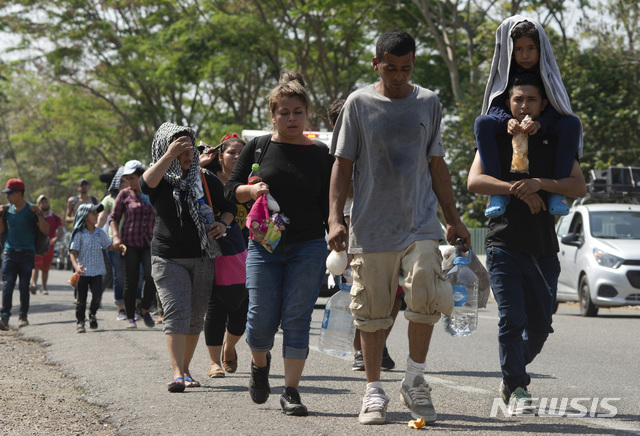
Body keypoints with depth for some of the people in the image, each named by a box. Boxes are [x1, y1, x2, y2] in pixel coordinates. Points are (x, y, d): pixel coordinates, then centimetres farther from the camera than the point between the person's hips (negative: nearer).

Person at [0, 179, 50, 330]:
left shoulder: (32, 210, -2)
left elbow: (46, 231, -6)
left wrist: (39, 215, -19)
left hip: (27, 254, -2)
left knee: (24, 286, 2)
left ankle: (23, 315, 17)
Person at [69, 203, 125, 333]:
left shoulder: (100, 232, 8)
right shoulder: (79, 234, -6)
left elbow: (108, 245, 22)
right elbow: (73, 252, -11)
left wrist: (119, 247, 1)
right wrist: (76, 266, -27)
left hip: (97, 270, 3)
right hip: (83, 272, -3)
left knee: (97, 293, -12)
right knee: (81, 298, 3)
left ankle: (92, 314, 14)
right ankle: (80, 322, 15)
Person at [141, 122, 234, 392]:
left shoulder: (207, 181, 10)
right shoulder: (161, 183, 1)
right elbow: (146, 184, -23)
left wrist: (223, 224, -2)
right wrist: (169, 155, -32)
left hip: (202, 259, 3)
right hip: (168, 260, -3)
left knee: (196, 317, 6)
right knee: (176, 312, -16)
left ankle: (185, 369, 20)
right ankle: (177, 373, -22)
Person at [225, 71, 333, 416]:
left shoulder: (321, 154, 5)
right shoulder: (258, 147, 4)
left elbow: (329, 206, 9)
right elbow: (230, 190, 7)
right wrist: (252, 190, -14)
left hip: (309, 247, 0)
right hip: (264, 245, 0)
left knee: (297, 318, -5)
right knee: (262, 318, -3)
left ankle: (291, 391, 0)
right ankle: (259, 363, 30)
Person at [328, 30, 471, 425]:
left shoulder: (428, 104, 10)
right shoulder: (359, 104, 4)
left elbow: (437, 165, 16)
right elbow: (343, 164, 6)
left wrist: (454, 219, 13)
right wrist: (336, 217, -4)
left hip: (420, 222, 1)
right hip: (372, 226, -1)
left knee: (426, 292, -18)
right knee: (373, 309, 2)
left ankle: (415, 379, -1)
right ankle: (374, 392, 14)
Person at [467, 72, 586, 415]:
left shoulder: (556, 142, 11)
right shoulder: (495, 139, 9)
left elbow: (579, 187, -1)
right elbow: (474, 181, -5)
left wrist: (538, 184, -16)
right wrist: (517, 189, -15)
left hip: (543, 248, 2)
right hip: (503, 242, -2)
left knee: (539, 325, 5)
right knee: (511, 319, -14)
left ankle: (511, 376, 28)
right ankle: (516, 389, -9)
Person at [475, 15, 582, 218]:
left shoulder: (547, 71, -5)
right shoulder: (505, 71, -4)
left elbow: (556, 107, -16)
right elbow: (495, 105, -14)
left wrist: (540, 123, -39)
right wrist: (507, 120, -38)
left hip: (542, 130, 0)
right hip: (509, 132, 0)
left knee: (572, 123, -30)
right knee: (482, 122, -31)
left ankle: (557, 191, -31)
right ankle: (497, 192, -36)